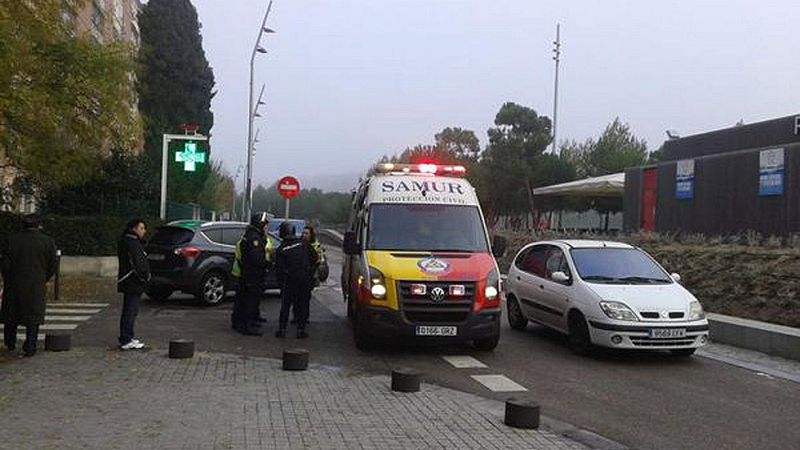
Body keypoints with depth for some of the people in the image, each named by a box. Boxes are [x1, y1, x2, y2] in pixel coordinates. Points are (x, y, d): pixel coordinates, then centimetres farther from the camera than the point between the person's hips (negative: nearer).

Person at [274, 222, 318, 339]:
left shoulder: (281, 249, -3)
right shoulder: (303, 243, -2)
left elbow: (279, 269, -4)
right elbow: (314, 257, 4)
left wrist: (281, 281, 7)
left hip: (289, 281, -1)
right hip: (305, 279, 1)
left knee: (285, 305, 9)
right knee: (302, 305, 8)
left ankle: (282, 329, 9)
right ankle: (301, 330, 7)